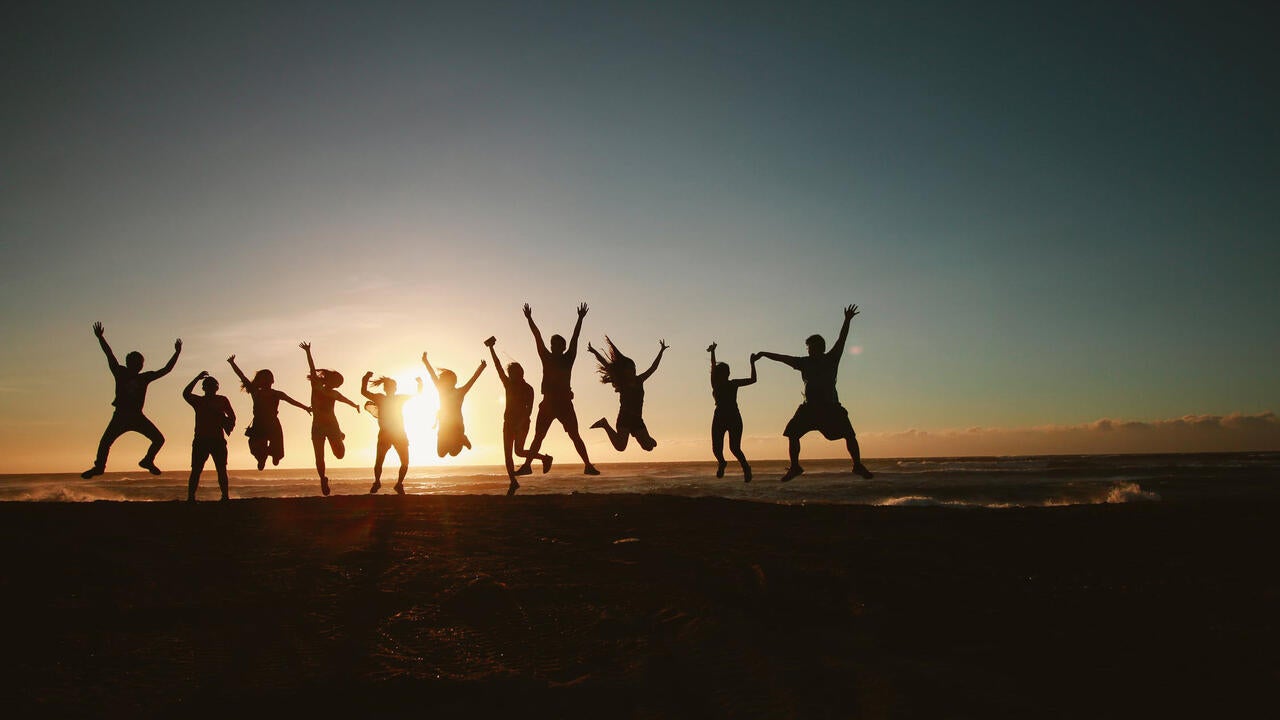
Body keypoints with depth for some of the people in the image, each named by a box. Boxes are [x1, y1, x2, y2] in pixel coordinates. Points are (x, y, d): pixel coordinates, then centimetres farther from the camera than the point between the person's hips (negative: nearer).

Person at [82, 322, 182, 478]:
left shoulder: (144, 377, 7)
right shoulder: (121, 373, 2)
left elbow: (165, 370, 10)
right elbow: (110, 355, -6)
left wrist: (177, 353, 6)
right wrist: (101, 338, -14)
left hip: (137, 416, 2)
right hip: (121, 416, -2)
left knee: (159, 439, -4)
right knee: (105, 442, -8)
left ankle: (147, 461, 17)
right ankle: (99, 466, 11)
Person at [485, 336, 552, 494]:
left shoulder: (528, 388, -3)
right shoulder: (508, 384, 9)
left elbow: (529, 408, -11)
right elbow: (498, 366, 6)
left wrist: (521, 422, -24)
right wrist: (491, 349, 2)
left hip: (522, 422, -5)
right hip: (509, 422, 5)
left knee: (518, 451, -16)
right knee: (507, 454, 0)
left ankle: (545, 458, 4)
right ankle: (513, 482, 8)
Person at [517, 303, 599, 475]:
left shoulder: (568, 359, 2)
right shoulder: (547, 358, 8)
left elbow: (575, 338, -1)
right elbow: (538, 337, 5)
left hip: (564, 403, -2)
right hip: (548, 403, 2)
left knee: (575, 436, -1)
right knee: (538, 436, 4)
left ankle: (588, 465, -3)